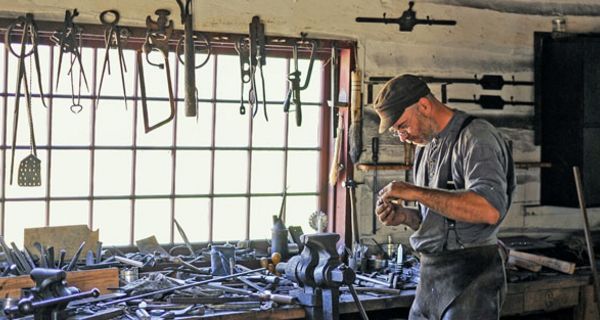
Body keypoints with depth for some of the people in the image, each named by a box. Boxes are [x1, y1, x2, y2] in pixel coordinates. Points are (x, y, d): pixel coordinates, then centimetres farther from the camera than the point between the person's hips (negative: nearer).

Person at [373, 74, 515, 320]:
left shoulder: (475, 136, -12)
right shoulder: (426, 146, 15)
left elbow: (489, 210, -28)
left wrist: (415, 193, -24)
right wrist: (405, 217, 1)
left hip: (469, 280, -8)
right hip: (430, 273, 8)